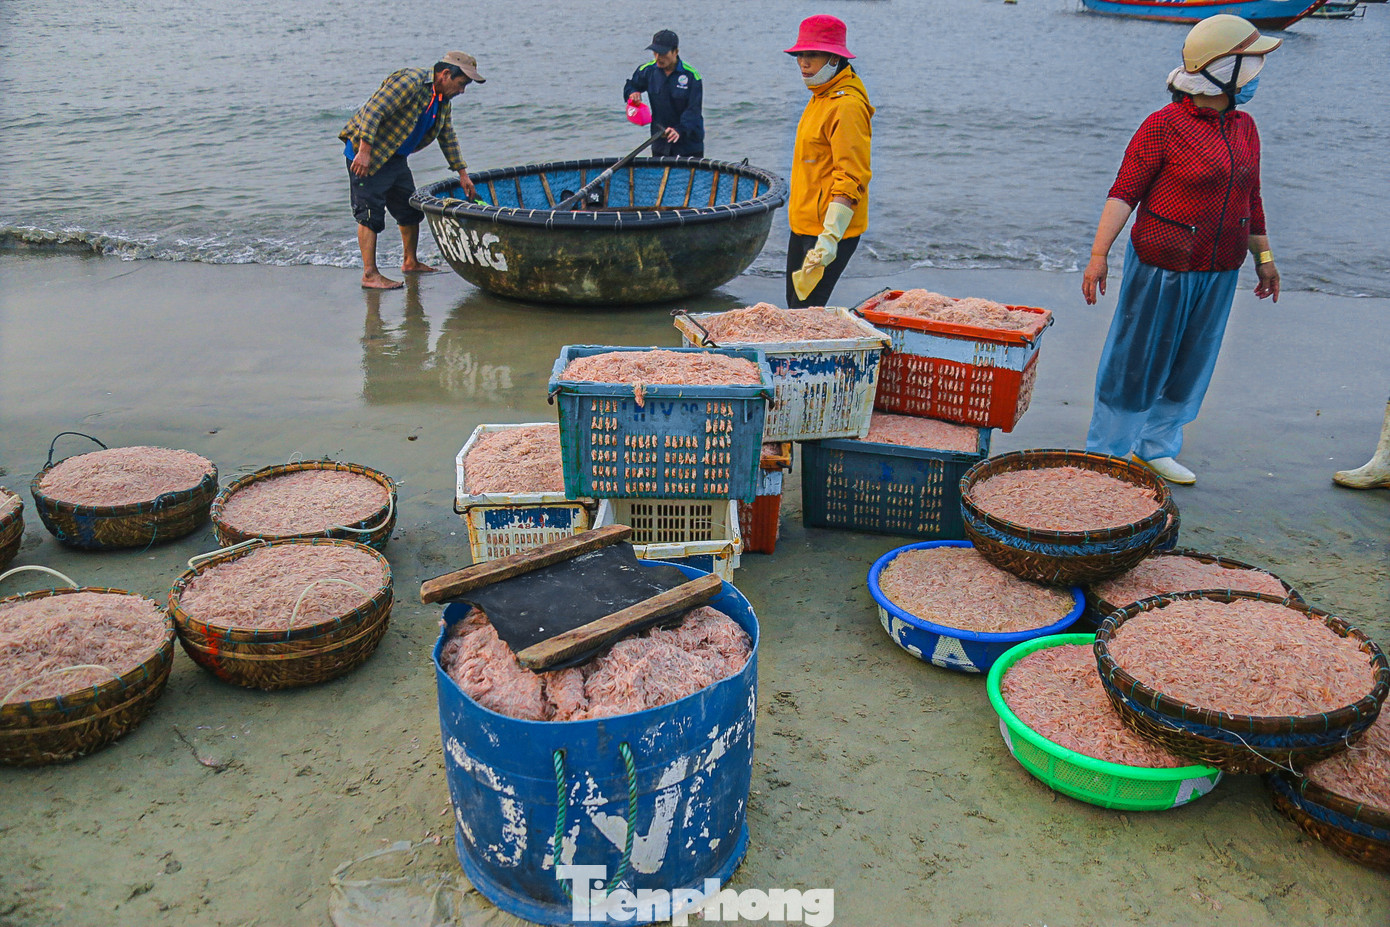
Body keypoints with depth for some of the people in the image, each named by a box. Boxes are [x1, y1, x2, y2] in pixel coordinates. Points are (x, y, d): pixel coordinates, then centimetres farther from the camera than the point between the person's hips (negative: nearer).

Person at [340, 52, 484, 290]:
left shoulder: (442, 100, 9)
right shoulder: (410, 81, -21)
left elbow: (448, 138, 21)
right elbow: (373, 111, -26)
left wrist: (463, 175, 21)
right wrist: (364, 152, -30)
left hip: (395, 158, 9)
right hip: (367, 154, -9)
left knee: (411, 211, 13)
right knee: (371, 214, -8)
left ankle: (411, 262, 28)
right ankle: (370, 274, -6)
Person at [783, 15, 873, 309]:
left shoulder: (846, 105, -18)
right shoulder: (820, 97, 14)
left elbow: (852, 178, -24)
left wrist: (830, 236, -30)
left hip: (829, 230, -10)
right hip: (803, 224, 11)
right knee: (795, 307, 16)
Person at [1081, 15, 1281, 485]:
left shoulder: (1244, 127, 10)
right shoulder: (1165, 125, -11)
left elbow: (1250, 199, 18)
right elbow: (1124, 193, -14)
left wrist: (1263, 257, 22)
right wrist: (1099, 255, -22)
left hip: (1219, 272, 7)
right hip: (1163, 267, -7)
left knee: (1190, 364, 12)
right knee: (1138, 360, 3)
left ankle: (1156, 446, 27)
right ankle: (1107, 453, 17)